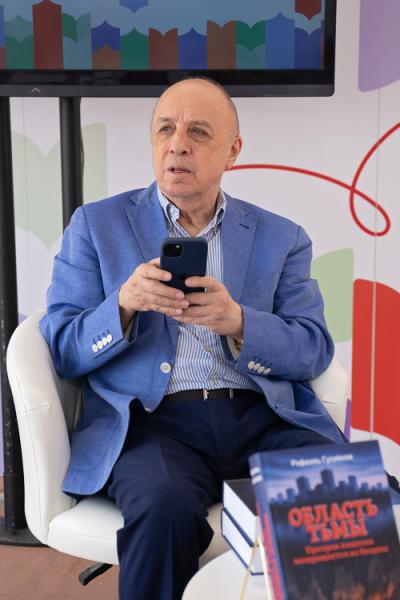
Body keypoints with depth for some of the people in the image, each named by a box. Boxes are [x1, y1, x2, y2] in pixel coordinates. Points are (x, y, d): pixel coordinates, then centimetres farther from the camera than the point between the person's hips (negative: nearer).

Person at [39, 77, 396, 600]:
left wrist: (238, 321, -14)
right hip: (149, 420, -1)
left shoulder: (282, 239, 15)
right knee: (165, 507, -34)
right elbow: (62, 350, 7)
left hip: (264, 418, 2)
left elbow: (314, 351, 6)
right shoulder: (97, 225, 12)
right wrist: (124, 304, -14)